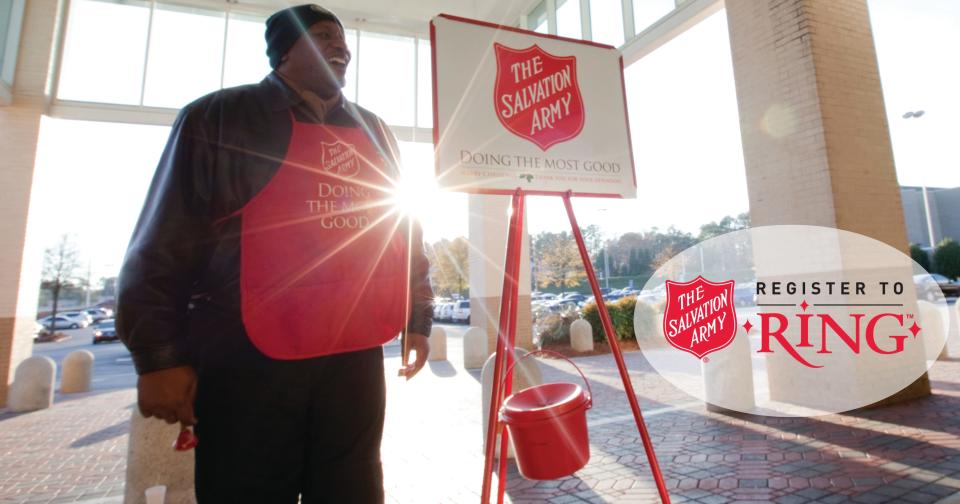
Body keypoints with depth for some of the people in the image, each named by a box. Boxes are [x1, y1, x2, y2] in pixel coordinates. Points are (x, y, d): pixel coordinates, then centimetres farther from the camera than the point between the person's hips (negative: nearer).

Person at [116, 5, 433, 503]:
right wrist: (159, 354, -5)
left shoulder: (372, 131, 14)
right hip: (249, 358, -3)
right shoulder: (221, 117, 1)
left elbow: (404, 230, 14)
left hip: (356, 356, 4)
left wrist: (418, 317, 11)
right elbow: (162, 242, -1)